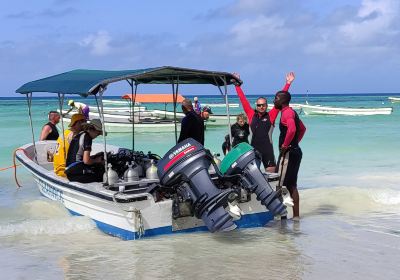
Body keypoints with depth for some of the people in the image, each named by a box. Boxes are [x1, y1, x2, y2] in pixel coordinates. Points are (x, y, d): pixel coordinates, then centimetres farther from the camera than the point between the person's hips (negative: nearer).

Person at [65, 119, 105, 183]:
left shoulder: (79, 135, 16)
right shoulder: (87, 137, -10)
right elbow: (86, 161, -17)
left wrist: (94, 157, 19)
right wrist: (96, 160, 1)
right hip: (77, 173, -9)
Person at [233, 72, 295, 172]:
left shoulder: (271, 115, 4)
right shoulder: (251, 114, 8)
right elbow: (243, 99, 12)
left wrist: (288, 83, 2)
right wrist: (237, 84, 15)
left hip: (267, 150, -1)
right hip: (253, 150, 1)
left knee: (271, 173, 0)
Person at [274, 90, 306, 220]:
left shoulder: (287, 112, -15)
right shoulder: (292, 112, 17)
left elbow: (292, 129, -33)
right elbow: (303, 128, 31)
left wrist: (285, 145, -23)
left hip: (288, 152, -10)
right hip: (295, 151, 10)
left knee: (279, 185, -6)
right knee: (292, 185, 13)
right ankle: (296, 215, 17)